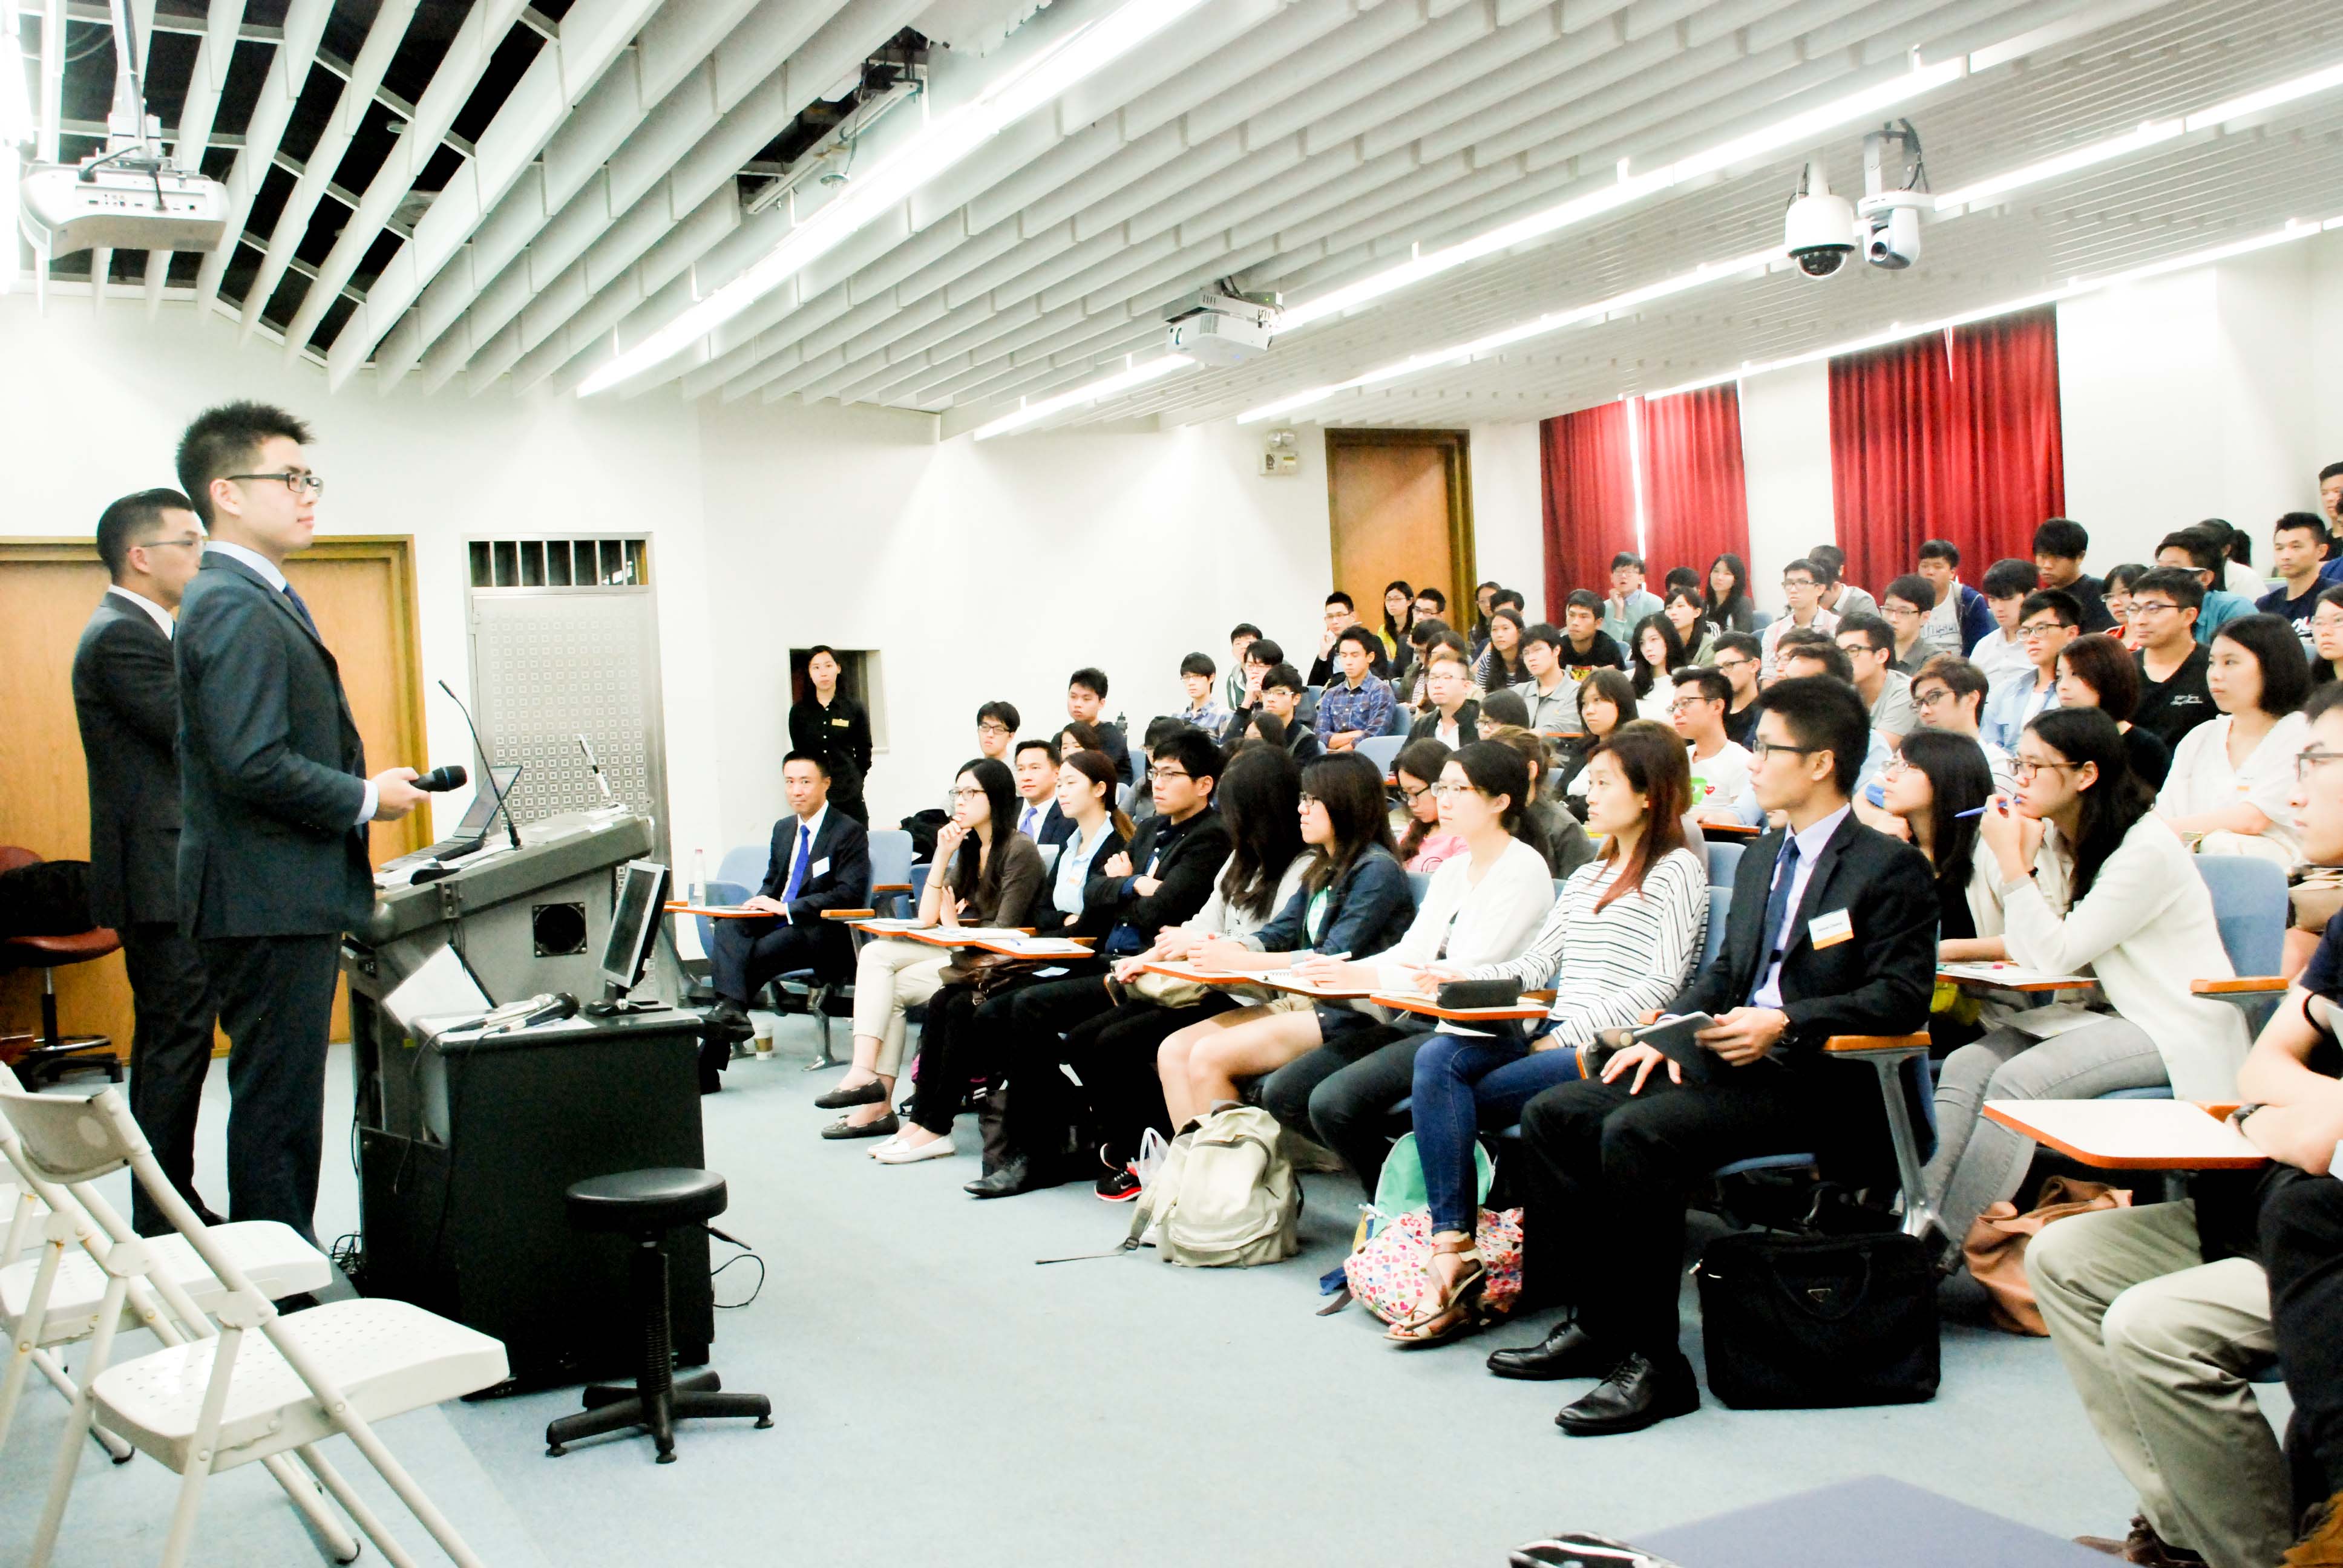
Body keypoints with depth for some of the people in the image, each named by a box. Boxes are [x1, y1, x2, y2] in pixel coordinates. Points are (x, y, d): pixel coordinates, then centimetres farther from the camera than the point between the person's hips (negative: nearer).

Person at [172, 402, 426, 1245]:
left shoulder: (249, 598, 17)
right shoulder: (236, 607, -16)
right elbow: (253, 765, -24)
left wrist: (344, 854, 18)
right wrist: (366, 799, -12)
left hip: (285, 899, 10)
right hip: (269, 905, -10)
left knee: (283, 1103, 16)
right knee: (278, 1106, -3)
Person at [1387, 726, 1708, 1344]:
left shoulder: (1677, 870, 0)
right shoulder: (1586, 876, 27)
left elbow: (1663, 983, -10)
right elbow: (1534, 965, 20)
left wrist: (1570, 1035, -14)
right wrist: (1458, 974, 4)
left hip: (1609, 1050, -7)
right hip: (1551, 1037, 7)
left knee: (1449, 1102, -24)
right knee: (1437, 1057, -24)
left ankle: (1453, 1246, -16)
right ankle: (1451, 1246, -31)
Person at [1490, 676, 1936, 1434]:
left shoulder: (1889, 867, -5)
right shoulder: (1761, 859, 21)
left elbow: (1903, 997, -14)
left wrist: (1785, 1024, -23)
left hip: (1818, 1083, -9)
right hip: (1730, 1063, 9)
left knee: (1637, 1132, -31)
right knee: (1551, 1115, -5)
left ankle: (1652, 1360, -21)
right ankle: (1600, 1321, 3)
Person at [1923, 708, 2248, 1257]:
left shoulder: (2147, 850, -18)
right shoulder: (2056, 838, 7)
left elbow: (2054, 956, -20)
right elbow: (2027, 949, 2)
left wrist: (2010, 859, -19)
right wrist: (2024, 858, -7)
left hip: (2179, 1030, -8)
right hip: (2108, 1012, 8)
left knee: (2019, 1080, -28)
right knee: (1965, 1066, -15)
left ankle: (1947, 1244, -22)